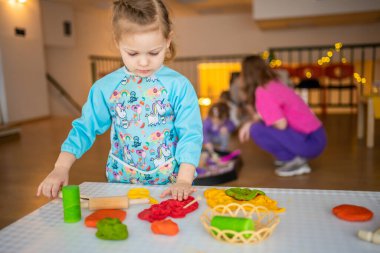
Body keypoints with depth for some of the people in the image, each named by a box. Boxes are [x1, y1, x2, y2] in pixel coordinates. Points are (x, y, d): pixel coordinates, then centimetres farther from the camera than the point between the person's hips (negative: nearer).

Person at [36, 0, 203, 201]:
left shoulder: (179, 86, -7)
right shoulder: (105, 87, 1)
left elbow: (190, 135, -8)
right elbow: (84, 129, 6)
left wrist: (184, 180, -19)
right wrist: (61, 168, -4)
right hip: (121, 183, 2)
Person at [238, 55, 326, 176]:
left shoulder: (262, 92, -18)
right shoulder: (274, 84, 8)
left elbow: (281, 124, -23)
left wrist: (257, 121, -5)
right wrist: (250, 123, 1)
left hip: (310, 142, -9)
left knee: (257, 130, -16)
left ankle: (296, 161, -6)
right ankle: (294, 157, 11)